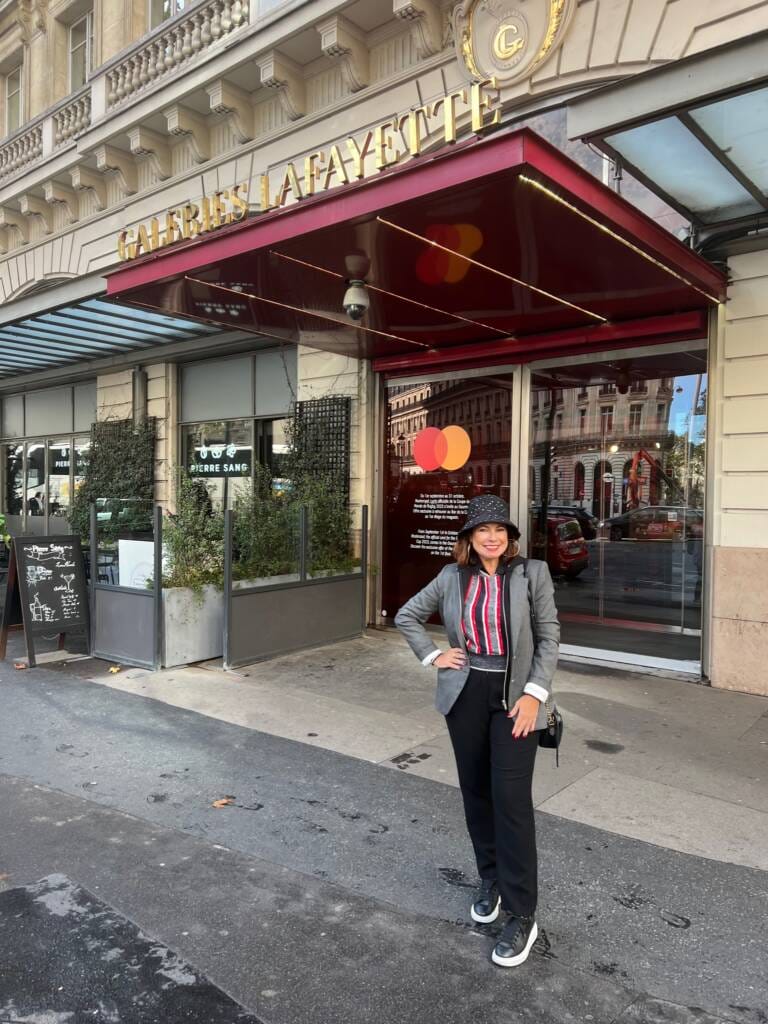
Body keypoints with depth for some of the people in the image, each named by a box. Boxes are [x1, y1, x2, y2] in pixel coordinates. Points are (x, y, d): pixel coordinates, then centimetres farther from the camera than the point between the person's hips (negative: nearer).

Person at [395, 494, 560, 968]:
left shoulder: (532, 573, -6)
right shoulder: (452, 577, 2)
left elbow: (549, 636, -5)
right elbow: (406, 616, 13)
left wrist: (534, 693, -13)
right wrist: (432, 656, 1)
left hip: (515, 696, -3)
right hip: (466, 694, 3)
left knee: (511, 799, -5)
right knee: (476, 792, 14)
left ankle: (522, 915, 9)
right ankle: (491, 880, 36)